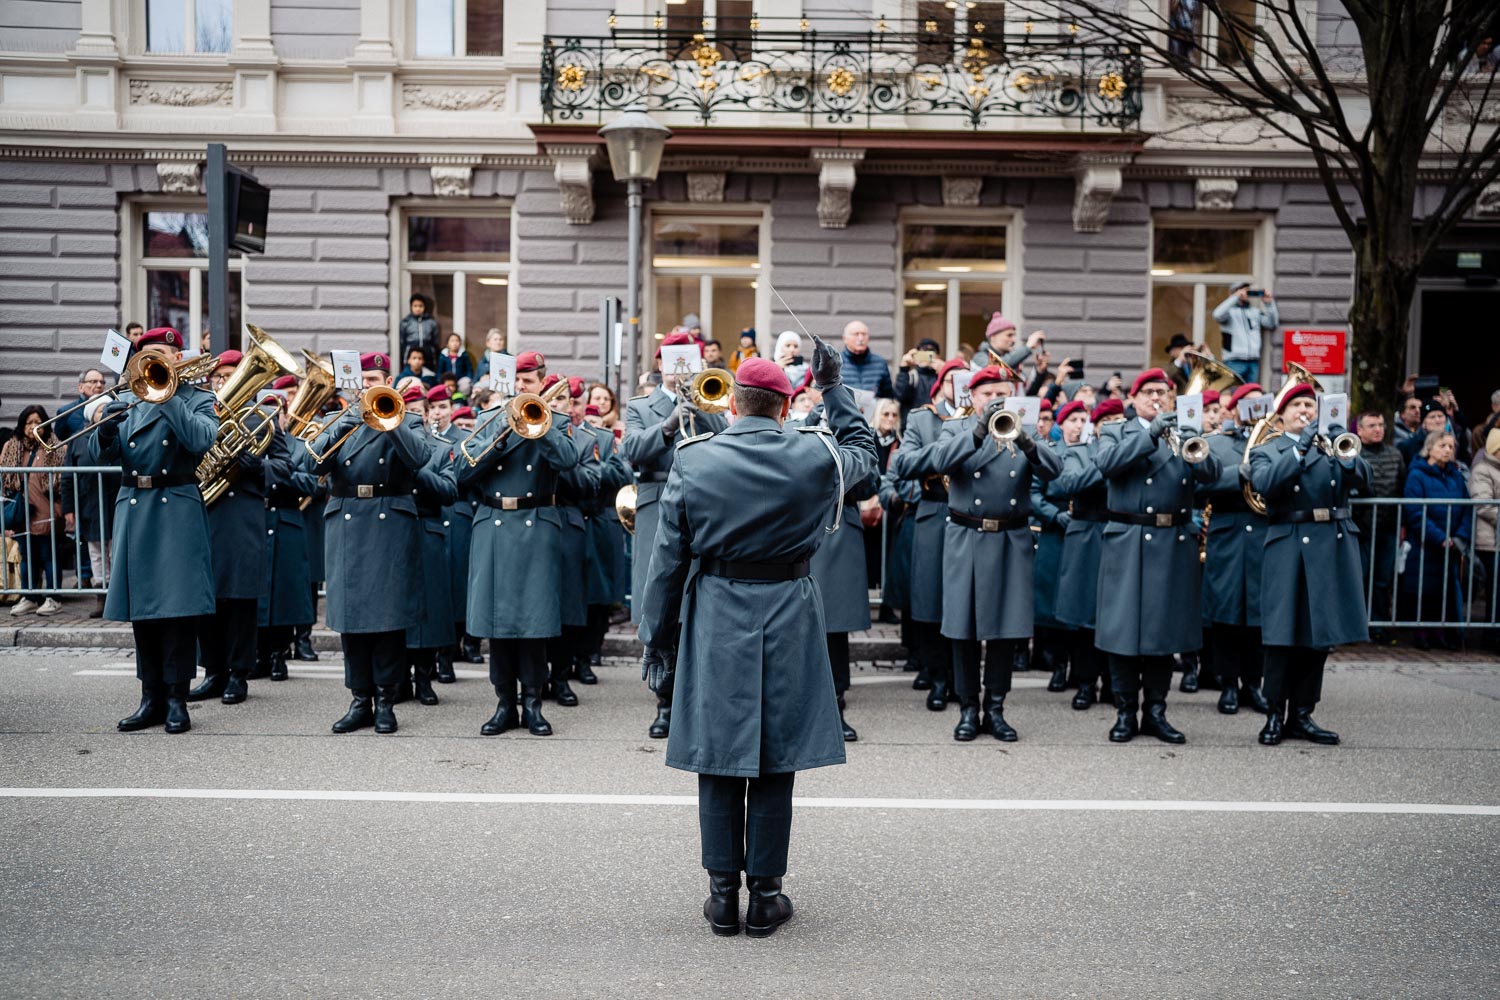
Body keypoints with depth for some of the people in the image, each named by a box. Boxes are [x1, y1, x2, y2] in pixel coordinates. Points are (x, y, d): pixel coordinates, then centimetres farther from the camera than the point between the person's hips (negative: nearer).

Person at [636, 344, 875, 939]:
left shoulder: (693, 461, -5)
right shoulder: (815, 456, -5)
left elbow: (668, 559, -2)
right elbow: (865, 450, 19)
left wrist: (656, 636, 7)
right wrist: (833, 388, 23)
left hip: (716, 622, 0)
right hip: (788, 620, 0)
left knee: (718, 760, 9)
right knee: (776, 762, 8)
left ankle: (723, 895, 16)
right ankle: (765, 896, 17)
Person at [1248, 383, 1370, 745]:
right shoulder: (1265, 451, 7)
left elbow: (1362, 479, 0)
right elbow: (1264, 484, -14)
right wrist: (1301, 447, -19)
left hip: (1334, 547, 4)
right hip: (1290, 548, -3)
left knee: (1320, 634, 7)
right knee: (1283, 636, -4)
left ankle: (1301, 715, 16)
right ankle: (1275, 714, 5)